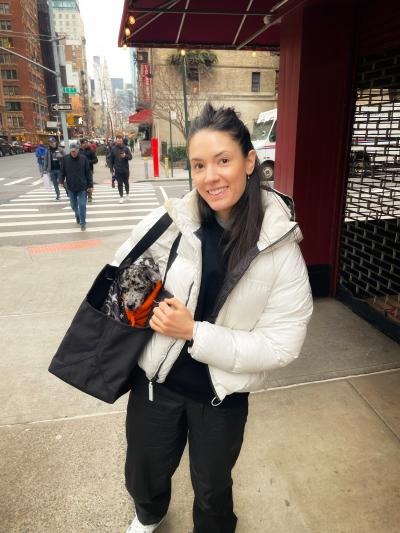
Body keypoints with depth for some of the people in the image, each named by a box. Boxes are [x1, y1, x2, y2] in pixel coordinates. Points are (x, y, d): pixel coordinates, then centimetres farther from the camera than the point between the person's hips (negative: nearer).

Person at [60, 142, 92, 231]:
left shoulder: (83, 158, -7)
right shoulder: (65, 158, -3)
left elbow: (88, 173, -4)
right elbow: (63, 171, 7)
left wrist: (90, 185, -5)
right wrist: (62, 181, 0)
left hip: (82, 187, -2)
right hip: (71, 187, 2)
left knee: (82, 205, -4)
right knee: (74, 205, 15)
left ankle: (83, 222, 9)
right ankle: (77, 215, 44)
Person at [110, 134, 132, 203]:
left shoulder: (126, 148, -2)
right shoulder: (113, 149, 0)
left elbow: (130, 157, -4)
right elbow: (111, 160, 3)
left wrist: (125, 156, -26)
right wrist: (111, 170, 1)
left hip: (125, 169, 0)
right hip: (117, 170, 0)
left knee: (126, 183, 14)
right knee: (120, 184, 2)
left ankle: (127, 194, 34)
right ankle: (121, 197, 10)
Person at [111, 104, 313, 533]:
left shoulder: (280, 246, -18)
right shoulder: (169, 222, -16)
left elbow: (283, 344, -19)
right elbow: (119, 277, 1)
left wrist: (194, 333, -25)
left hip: (223, 395, -1)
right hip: (157, 379, 2)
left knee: (212, 490, 25)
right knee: (144, 477, 28)